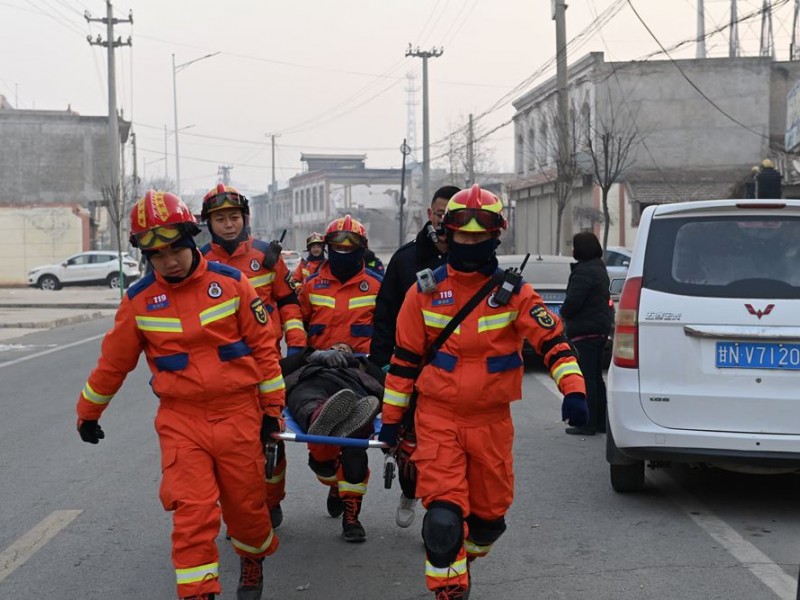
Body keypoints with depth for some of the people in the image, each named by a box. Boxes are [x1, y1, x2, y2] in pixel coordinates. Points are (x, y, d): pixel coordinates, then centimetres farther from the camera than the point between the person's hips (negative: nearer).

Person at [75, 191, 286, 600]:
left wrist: (272, 406, 4)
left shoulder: (230, 282, -3)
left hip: (238, 413, 0)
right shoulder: (138, 300, -1)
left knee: (247, 504, 11)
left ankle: (253, 561, 40)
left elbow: (263, 344, 2)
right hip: (181, 421, 0)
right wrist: (87, 413, 20)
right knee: (193, 514, -9)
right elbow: (114, 362, 10)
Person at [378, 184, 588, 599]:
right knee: (444, 515, -12)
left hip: (492, 421, 1)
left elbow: (552, 340, -11)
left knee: (490, 513, 14)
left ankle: (462, 560, 44)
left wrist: (573, 390, -28)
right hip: (438, 417, -1)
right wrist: (391, 417, 7)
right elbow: (404, 358, 6)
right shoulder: (425, 292, 1)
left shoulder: (514, 293, -1)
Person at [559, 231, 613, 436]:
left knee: (585, 378, -6)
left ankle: (587, 423, -3)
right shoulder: (599, 269, 15)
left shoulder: (583, 271, -18)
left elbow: (573, 301, -22)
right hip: (601, 329, 10)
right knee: (596, 377, 15)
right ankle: (600, 421, 20)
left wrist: (563, 314, -1)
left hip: (585, 331, -10)